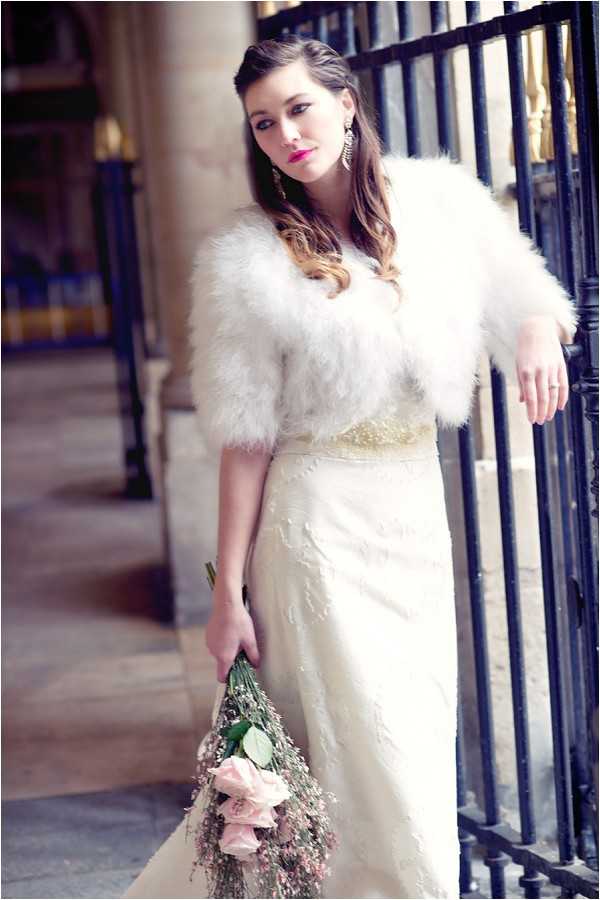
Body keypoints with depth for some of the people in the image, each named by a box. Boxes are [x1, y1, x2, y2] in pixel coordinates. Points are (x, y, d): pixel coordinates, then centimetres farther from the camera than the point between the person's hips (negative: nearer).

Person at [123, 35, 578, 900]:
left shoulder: (442, 201, 1)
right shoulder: (248, 258, -9)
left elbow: (525, 297, 11)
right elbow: (246, 441, -9)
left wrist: (539, 332, -14)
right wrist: (228, 593, -9)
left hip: (418, 506, 5)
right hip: (321, 520, -5)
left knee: (422, 745, 13)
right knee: (376, 763, -1)